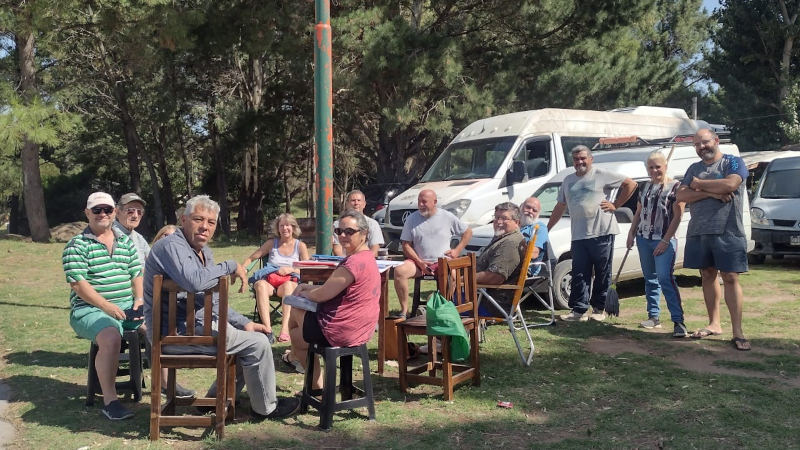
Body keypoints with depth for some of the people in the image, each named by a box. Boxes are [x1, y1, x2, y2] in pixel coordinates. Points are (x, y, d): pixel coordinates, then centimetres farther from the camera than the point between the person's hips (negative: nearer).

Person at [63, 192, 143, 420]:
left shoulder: (127, 242, 17)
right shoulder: (76, 245, -2)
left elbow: (137, 274, 16)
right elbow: (78, 283, -11)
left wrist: (139, 299, -4)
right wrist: (106, 306, -19)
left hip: (127, 306, 6)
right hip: (90, 309, -6)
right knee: (111, 338, -35)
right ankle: (109, 400, -28)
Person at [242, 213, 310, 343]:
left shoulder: (300, 245, 15)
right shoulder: (272, 243, 19)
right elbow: (251, 258, 20)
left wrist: (291, 269, -10)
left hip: (291, 281, -1)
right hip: (270, 281, 1)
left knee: (288, 286, -40)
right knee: (261, 285, -36)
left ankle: (285, 328, -53)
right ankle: (267, 328, -50)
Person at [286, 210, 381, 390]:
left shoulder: (355, 262, -25)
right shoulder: (367, 257, 9)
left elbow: (323, 295, -22)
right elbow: (334, 288, 16)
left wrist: (305, 293, -1)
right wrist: (307, 287, 5)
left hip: (341, 331, -10)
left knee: (295, 337, 15)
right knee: (296, 311, 23)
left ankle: (317, 387, 28)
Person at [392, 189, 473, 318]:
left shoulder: (448, 217, 6)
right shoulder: (412, 219, 8)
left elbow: (468, 232, 16)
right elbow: (406, 245, 5)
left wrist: (457, 250, 3)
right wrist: (419, 262, -9)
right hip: (418, 261, 2)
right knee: (399, 271, -28)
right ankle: (404, 309, -20)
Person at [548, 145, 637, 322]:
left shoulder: (602, 175, 2)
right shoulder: (568, 181, 18)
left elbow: (630, 184, 0)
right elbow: (560, 207, 24)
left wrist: (615, 205, -3)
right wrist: (547, 228, 20)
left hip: (602, 233, -4)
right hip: (578, 236, 4)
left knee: (602, 274, 3)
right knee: (579, 275, 1)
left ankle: (599, 309, 13)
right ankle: (579, 310, 4)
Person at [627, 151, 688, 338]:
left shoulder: (675, 187, -5)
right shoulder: (646, 187, 13)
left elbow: (677, 217, -10)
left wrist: (665, 240, -15)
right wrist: (631, 234, 11)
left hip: (664, 241, -6)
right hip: (643, 239, 6)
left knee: (665, 278, -17)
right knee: (650, 279, 11)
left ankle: (678, 321, -16)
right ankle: (654, 317, 19)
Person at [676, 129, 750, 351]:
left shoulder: (733, 162, 1)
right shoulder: (694, 168, 15)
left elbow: (730, 184, -19)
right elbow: (681, 195, 2)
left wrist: (699, 184, -6)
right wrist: (710, 193, -12)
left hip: (728, 231, -5)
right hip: (698, 232, 5)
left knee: (730, 278, -6)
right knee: (708, 276, 10)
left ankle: (737, 332, -4)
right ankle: (714, 324, 19)